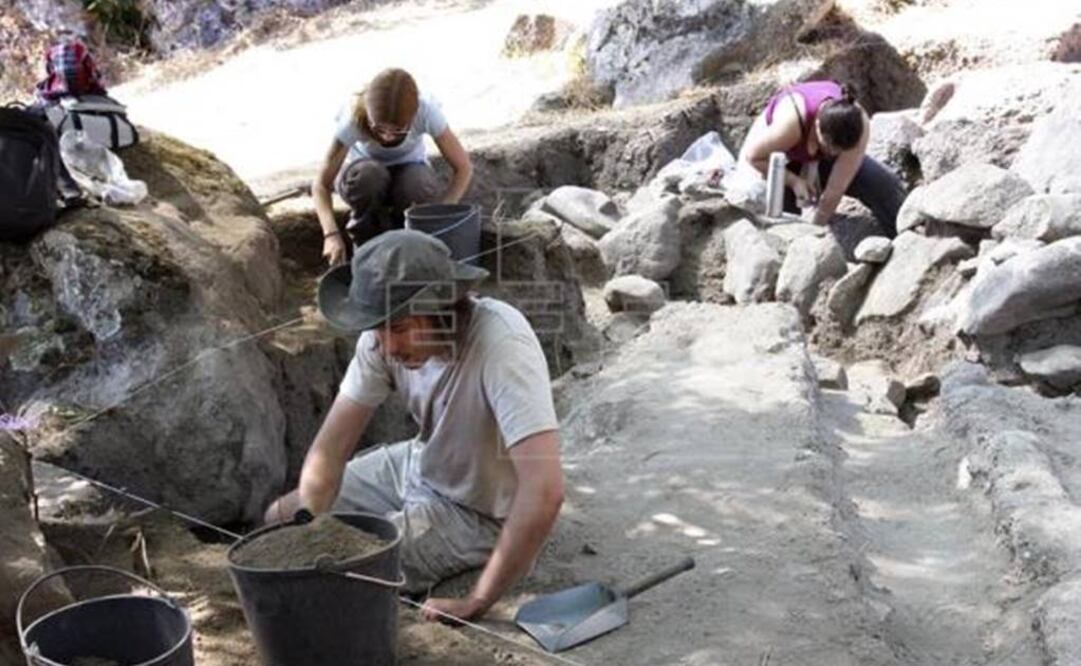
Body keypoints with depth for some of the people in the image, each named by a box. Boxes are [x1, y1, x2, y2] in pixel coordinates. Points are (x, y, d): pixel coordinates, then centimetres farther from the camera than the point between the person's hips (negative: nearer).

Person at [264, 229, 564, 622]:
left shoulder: (502, 346, -38)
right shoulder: (385, 336, -18)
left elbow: (545, 491, -44)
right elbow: (329, 448, -14)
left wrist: (477, 603, -40)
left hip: (481, 513, -6)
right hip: (419, 467, 6)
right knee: (280, 520, 10)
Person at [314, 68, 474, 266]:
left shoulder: (425, 111, -32)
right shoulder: (354, 118, -33)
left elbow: (463, 168, -23)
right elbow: (321, 185, -29)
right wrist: (331, 234, -45)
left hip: (407, 169, 1)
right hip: (367, 172, -1)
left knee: (419, 185, -36)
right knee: (368, 176, -38)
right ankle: (364, 241, -10)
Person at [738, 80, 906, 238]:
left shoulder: (859, 124, -35)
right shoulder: (791, 121, -44)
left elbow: (835, 191, -28)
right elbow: (751, 156, -27)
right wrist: (793, 181, -27)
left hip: (819, 160, 2)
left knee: (887, 185, -10)